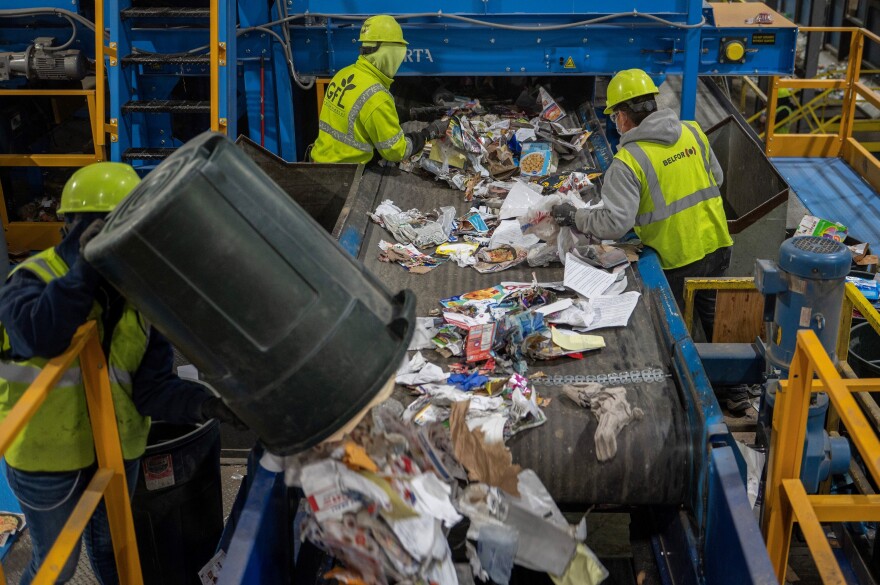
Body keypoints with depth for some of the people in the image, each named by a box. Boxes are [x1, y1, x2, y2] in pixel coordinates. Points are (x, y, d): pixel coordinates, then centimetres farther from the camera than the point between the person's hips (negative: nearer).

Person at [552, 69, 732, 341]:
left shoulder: (628, 161, -20)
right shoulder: (693, 132, -1)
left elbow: (616, 223, -24)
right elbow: (716, 177, 12)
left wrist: (575, 217, -11)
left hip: (679, 261, -6)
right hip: (716, 246, 6)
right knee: (713, 317, 25)